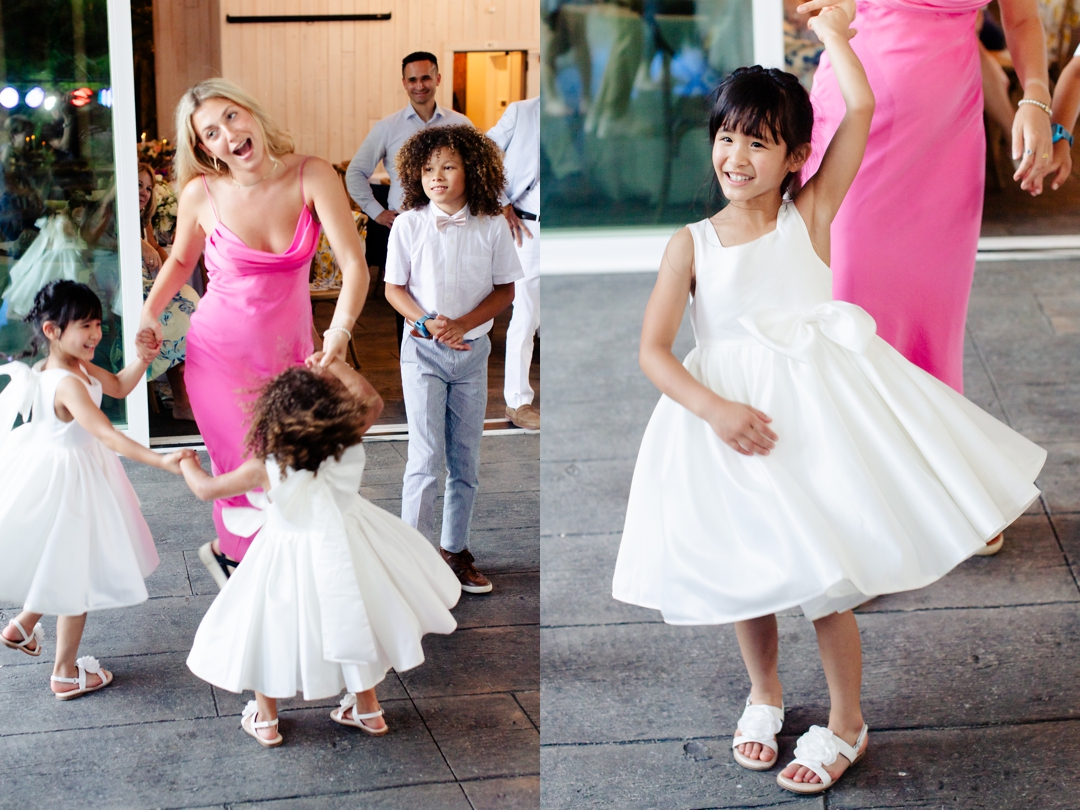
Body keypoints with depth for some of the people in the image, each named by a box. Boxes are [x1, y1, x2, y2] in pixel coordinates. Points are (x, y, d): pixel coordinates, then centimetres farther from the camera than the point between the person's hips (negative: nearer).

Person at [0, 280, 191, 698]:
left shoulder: (78, 365, -2)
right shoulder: (67, 383, -31)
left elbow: (118, 386, 14)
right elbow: (107, 435, -40)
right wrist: (161, 461, -47)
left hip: (73, 471, 9)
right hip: (67, 480, -9)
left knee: (62, 564, 28)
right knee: (76, 575, 6)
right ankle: (66, 673, 20)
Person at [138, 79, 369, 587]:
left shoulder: (312, 177, -15)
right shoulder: (202, 193, -12)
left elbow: (354, 264, -22)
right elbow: (181, 260, 10)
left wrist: (339, 333, -35)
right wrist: (150, 311, -4)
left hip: (289, 351, 2)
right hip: (220, 353, -2)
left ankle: (231, 551, 36)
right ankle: (231, 552, 30)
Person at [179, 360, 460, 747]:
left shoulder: (266, 469, -25)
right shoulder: (347, 450, -21)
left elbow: (206, 488, -10)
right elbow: (371, 402, -1)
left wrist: (188, 464, 11)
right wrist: (335, 367, 7)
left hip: (289, 563, -3)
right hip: (343, 552, 3)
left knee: (271, 631, 20)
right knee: (352, 624, 24)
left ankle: (265, 721, 33)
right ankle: (368, 710, 39)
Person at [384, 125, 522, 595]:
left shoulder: (492, 227, -4)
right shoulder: (409, 225, -6)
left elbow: (505, 290, 0)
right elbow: (394, 288, 0)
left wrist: (462, 324, -15)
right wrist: (427, 322, -17)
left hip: (473, 351, 2)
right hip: (423, 351, -2)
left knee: (465, 459, 10)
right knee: (426, 457, -7)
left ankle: (455, 550, 23)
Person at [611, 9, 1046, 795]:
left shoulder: (810, 215, -1)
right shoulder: (692, 244, 0)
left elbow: (862, 108, -8)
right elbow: (653, 351, -6)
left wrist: (833, 33, 4)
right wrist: (715, 408, -20)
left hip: (817, 407, -2)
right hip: (728, 414, 2)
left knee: (824, 571, 0)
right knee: (746, 569, 12)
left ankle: (847, 722, 20)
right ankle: (765, 692, 40)